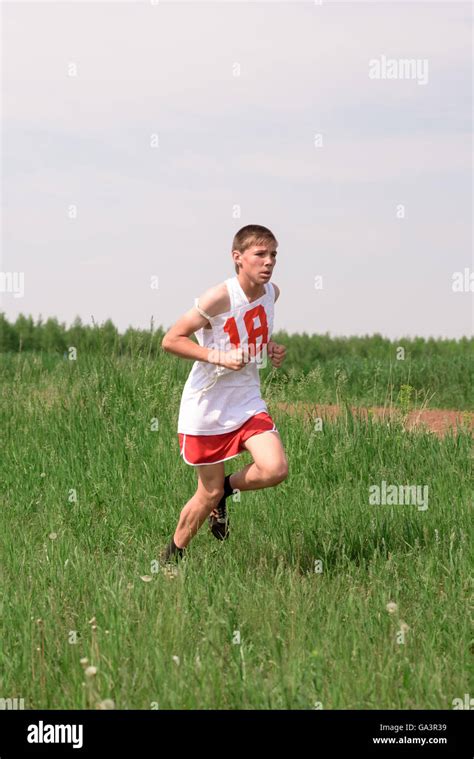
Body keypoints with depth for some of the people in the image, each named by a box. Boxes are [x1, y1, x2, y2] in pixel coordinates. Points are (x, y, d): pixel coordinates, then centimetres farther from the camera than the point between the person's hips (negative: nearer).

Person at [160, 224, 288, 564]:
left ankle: (225, 489, 14)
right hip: (207, 406, -5)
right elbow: (171, 340, -16)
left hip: (247, 401, 5)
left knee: (276, 469, -18)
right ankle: (172, 556, 26)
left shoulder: (272, 292, 1)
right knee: (209, 493, 2)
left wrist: (271, 349, 4)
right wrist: (219, 357, -25)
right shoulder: (219, 298, -20)